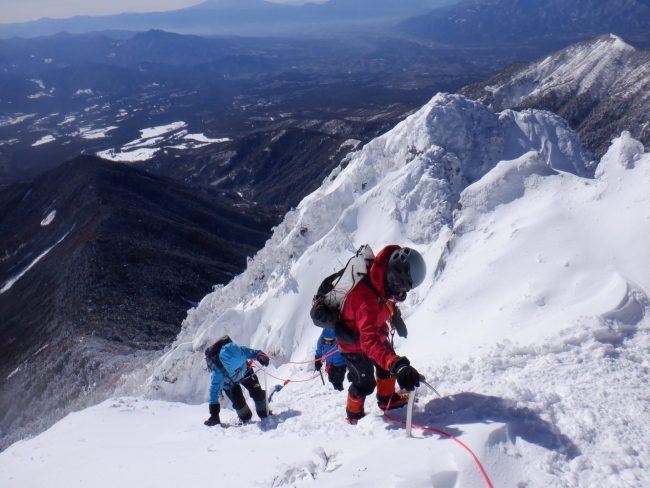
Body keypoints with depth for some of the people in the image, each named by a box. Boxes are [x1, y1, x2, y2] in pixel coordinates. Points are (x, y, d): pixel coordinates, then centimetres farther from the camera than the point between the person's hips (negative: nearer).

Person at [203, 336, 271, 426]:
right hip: (229, 382, -2)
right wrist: (214, 413, -36)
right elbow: (214, 390, -36)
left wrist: (259, 355, -40)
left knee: (257, 392, -3)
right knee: (238, 402, -15)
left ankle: (265, 414, 25)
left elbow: (250, 352, -20)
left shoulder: (239, 351, -42)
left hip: (245, 372, 2)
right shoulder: (218, 371, -45)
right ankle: (246, 419, 19)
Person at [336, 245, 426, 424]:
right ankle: (354, 415, 35)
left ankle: (387, 399, 47)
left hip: (374, 331, 8)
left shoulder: (383, 279, -21)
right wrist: (397, 365, -65)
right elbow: (369, 341, -54)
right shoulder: (366, 298, -46)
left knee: (387, 365, 21)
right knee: (365, 383, 7)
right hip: (354, 342, -8)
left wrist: (394, 314, 22)